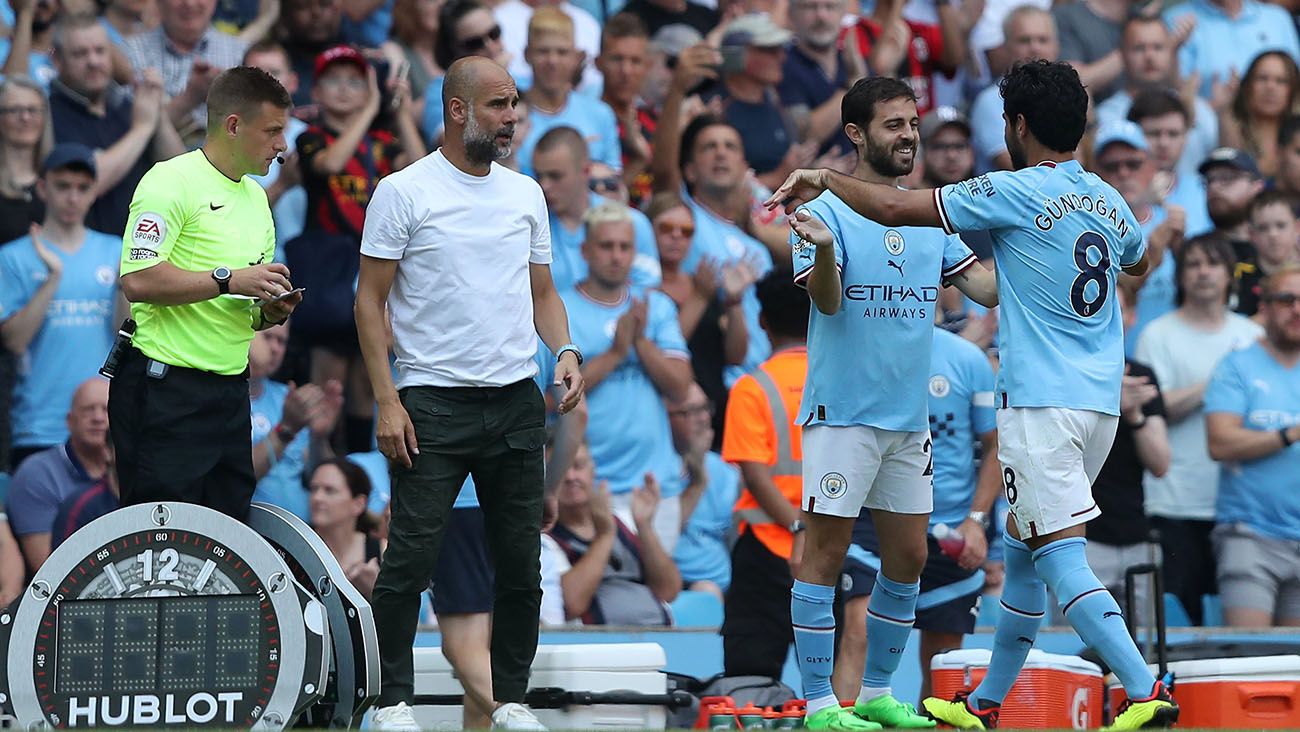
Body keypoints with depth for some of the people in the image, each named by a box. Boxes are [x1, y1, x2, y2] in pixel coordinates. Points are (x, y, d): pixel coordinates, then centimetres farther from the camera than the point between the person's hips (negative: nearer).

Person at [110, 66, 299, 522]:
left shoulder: (255, 197, 19)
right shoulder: (171, 182, -9)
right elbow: (138, 280, -20)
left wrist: (271, 310, 4)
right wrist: (228, 279, -20)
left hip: (230, 391, 9)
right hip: (167, 387, -9)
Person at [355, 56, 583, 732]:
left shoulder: (525, 194, 11)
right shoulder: (403, 192, -4)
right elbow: (370, 301, -4)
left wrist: (565, 352, -2)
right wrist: (387, 401, -11)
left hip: (516, 402, 5)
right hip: (433, 403, -5)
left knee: (520, 563, 6)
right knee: (410, 560, -8)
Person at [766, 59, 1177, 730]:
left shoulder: (1017, 193, -10)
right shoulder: (1108, 201, 12)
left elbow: (894, 208, -9)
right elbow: (1138, 260, 37)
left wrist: (822, 179, 7)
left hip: (1041, 404, -8)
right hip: (1100, 404, 8)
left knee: (1062, 558, -11)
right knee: (1022, 551, 18)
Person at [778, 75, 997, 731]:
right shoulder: (828, 211, -7)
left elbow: (985, 287, 7)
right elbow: (827, 301, -18)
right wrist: (822, 249, -38)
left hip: (909, 418, 7)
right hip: (842, 413, -7)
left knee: (908, 558, 10)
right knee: (827, 551, -4)